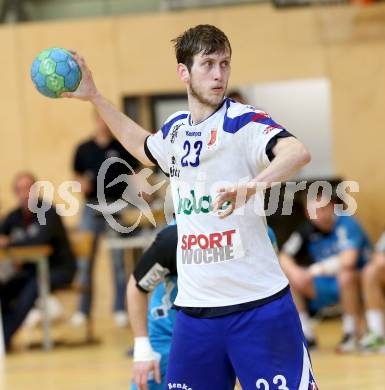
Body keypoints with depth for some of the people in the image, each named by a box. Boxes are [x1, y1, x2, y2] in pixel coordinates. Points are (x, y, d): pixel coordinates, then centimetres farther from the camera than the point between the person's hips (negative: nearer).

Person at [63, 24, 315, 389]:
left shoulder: (243, 122, -8)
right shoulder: (175, 130, 12)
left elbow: (297, 152, -29)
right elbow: (142, 146, 37)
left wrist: (255, 183, -47)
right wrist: (93, 96, 36)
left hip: (257, 305, -6)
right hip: (194, 307, 6)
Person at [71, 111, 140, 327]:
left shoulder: (123, 147, 2)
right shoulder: (84, 149, 8)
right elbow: (78, 175, 14)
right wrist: (82, 184, -7)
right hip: (91, 207, 2)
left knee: (119, 260, 0)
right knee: (84, 261, 2)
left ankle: (120, 309, 8)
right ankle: (83, 309, 10)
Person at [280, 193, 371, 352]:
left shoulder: (347, 224, -20)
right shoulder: (307, 230, -3)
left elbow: (348, 261, -34)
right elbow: (284, 258, -3)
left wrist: (314, 270, -29)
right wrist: (294, 271, -26)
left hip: (356, 283, -6)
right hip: (326, 286, 6)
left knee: (345, 274, -38)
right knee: (288, 278, -9)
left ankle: (351, 333, -21)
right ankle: (307, 335, -3)